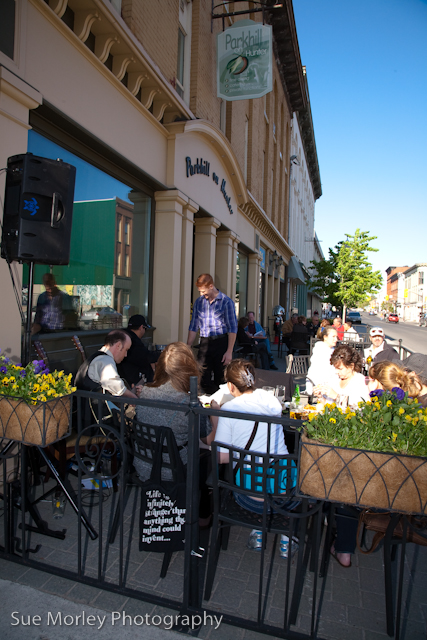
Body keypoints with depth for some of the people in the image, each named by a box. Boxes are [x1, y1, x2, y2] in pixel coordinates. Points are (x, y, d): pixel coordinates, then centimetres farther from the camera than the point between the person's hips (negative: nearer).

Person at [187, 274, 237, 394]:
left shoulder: (226, 301, -5)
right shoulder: (198, 302, 8)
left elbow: (232, 328, -6)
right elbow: (193, 326, 13)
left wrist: (229, 352, -11)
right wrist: (188, 347, 9)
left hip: (221, 342, -3)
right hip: (204, 342, 4)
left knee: (220, 379, 3)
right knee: (203, 378, 1)